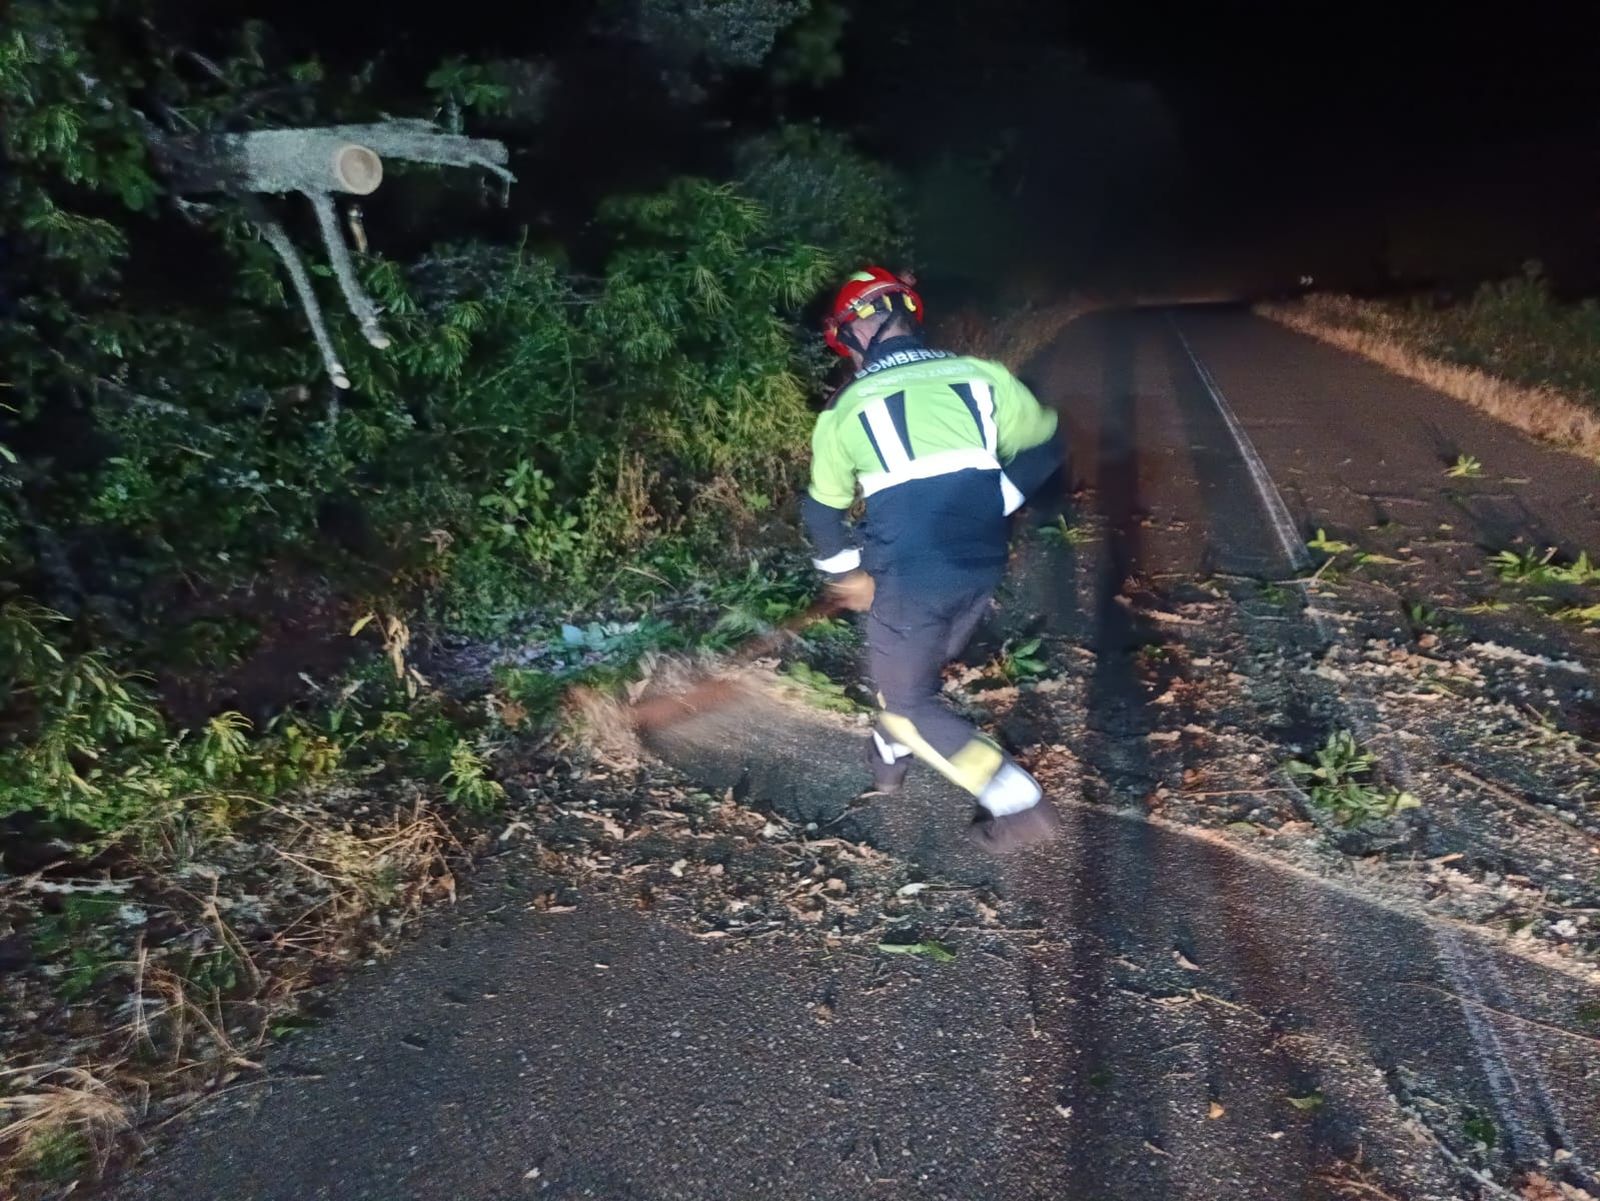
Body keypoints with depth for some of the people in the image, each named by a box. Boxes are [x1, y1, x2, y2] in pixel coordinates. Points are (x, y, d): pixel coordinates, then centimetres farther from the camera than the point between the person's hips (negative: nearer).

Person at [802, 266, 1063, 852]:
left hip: (907, 579, -5)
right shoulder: (980, 374, 4)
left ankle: (1018, 802, 6)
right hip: (981, 567, 5)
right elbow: (1043, 447, 11)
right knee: (920, 664, 29)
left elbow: (823, 509, 11)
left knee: (909, 702, 13)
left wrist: (845, 572, 25)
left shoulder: (846, 407, 0)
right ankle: (890, 753, 51)